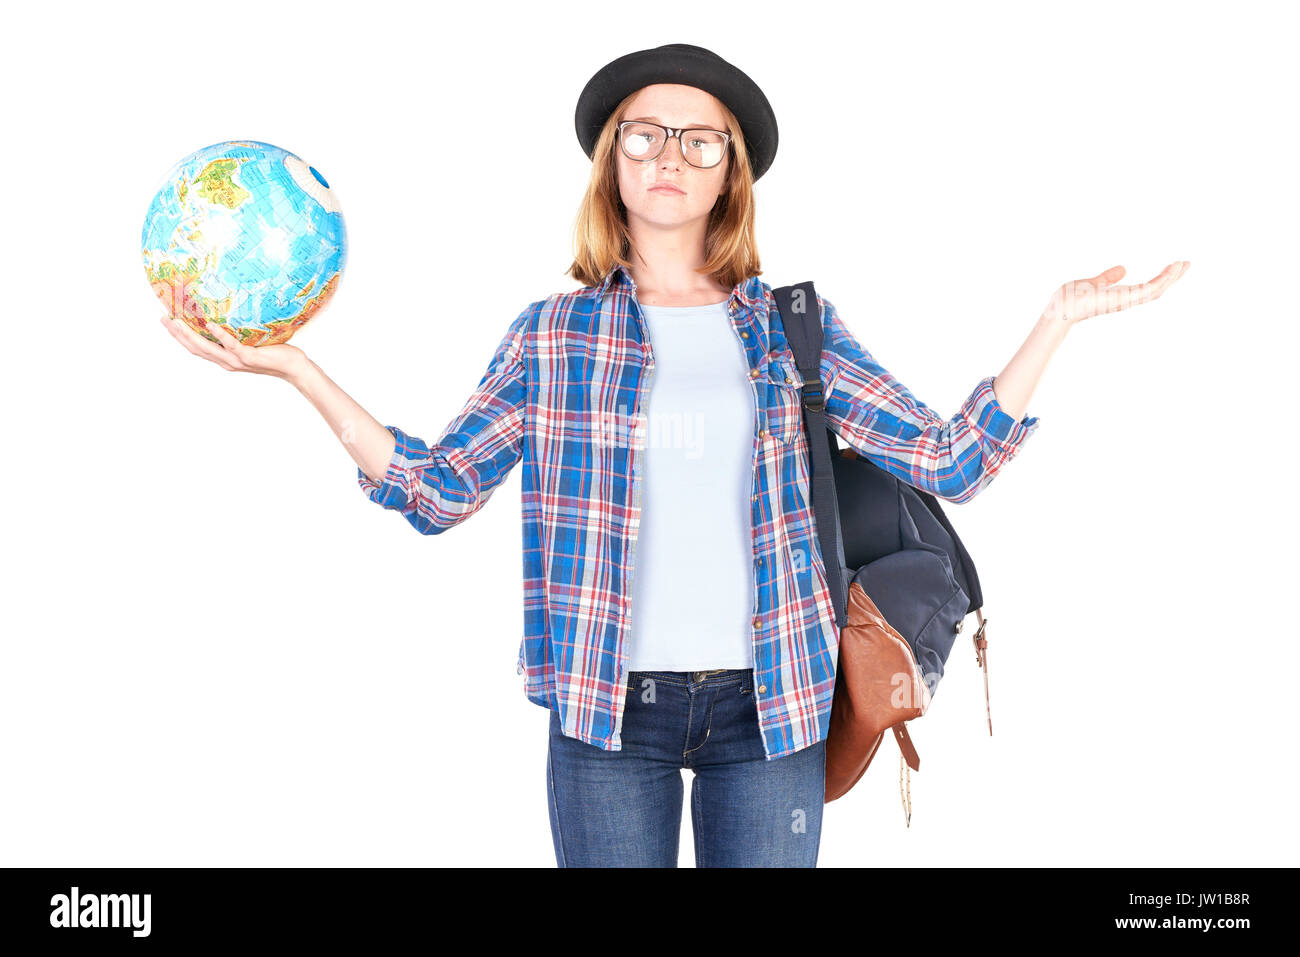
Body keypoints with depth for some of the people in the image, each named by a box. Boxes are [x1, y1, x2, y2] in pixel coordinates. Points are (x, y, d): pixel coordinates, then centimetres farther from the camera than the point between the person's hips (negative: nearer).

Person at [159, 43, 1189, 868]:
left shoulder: (794, 328, 6)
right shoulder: (555, 334, 5)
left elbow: (950, 463, 3)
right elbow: (435, 489, 3)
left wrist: (1057, 322, -1)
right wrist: (296, 367, -4)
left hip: (768, 704, 1)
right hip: (609, 708, 0)